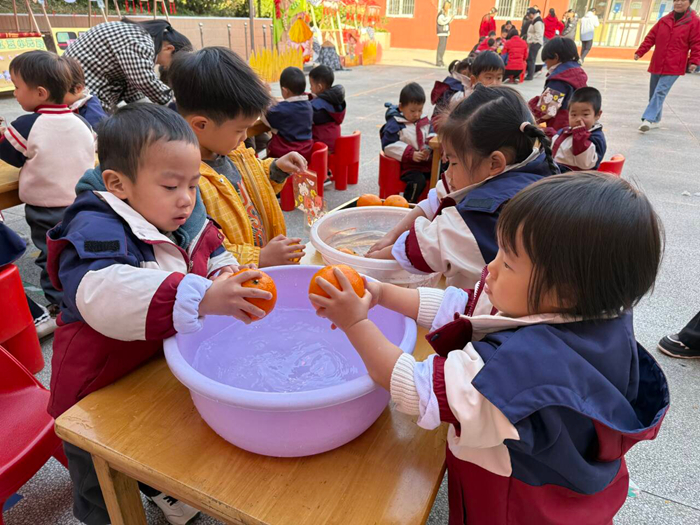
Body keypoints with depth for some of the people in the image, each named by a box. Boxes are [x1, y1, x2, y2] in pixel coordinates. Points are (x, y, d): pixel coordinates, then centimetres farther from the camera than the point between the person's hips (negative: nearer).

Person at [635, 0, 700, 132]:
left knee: (660, 92, -19)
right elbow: (651, 37, 11)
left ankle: (648, 119, -25)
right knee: (653, 93, 11)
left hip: (674, 67, -5)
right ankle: (655, 120, 24)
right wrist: (640, 52, 1)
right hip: (657, 64, 5)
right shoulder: (664, 20, 8)